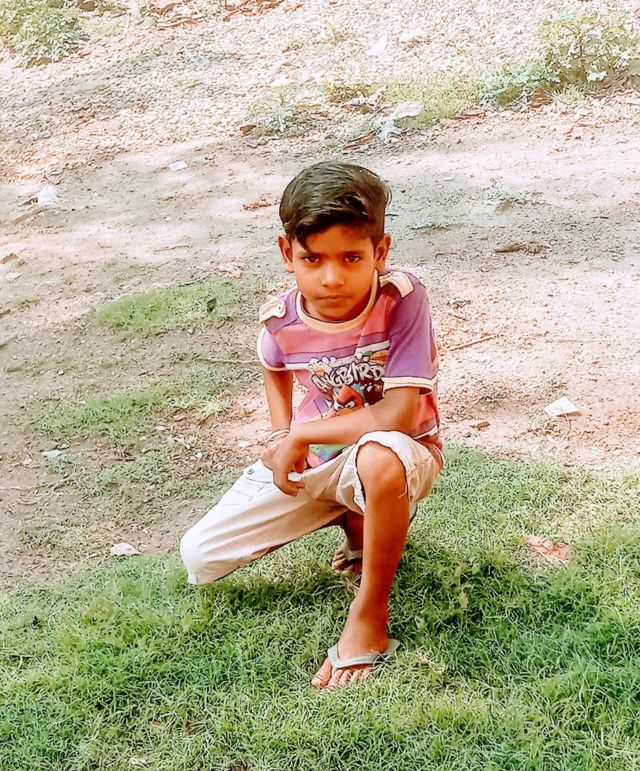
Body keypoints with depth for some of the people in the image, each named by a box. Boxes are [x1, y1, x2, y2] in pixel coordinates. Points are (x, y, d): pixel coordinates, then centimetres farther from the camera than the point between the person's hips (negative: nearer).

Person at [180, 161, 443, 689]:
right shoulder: (282, 319, -12)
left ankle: (370, 616, -19)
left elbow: (398, 414, -32)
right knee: (199, 559, -1)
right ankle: (352, 515, 15)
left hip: (400, 453, -5)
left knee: (379, 457, -44)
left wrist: (301, 434, -22)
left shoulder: (403, 299, -26)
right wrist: (281, 438, -2)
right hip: (312, 460, 5)